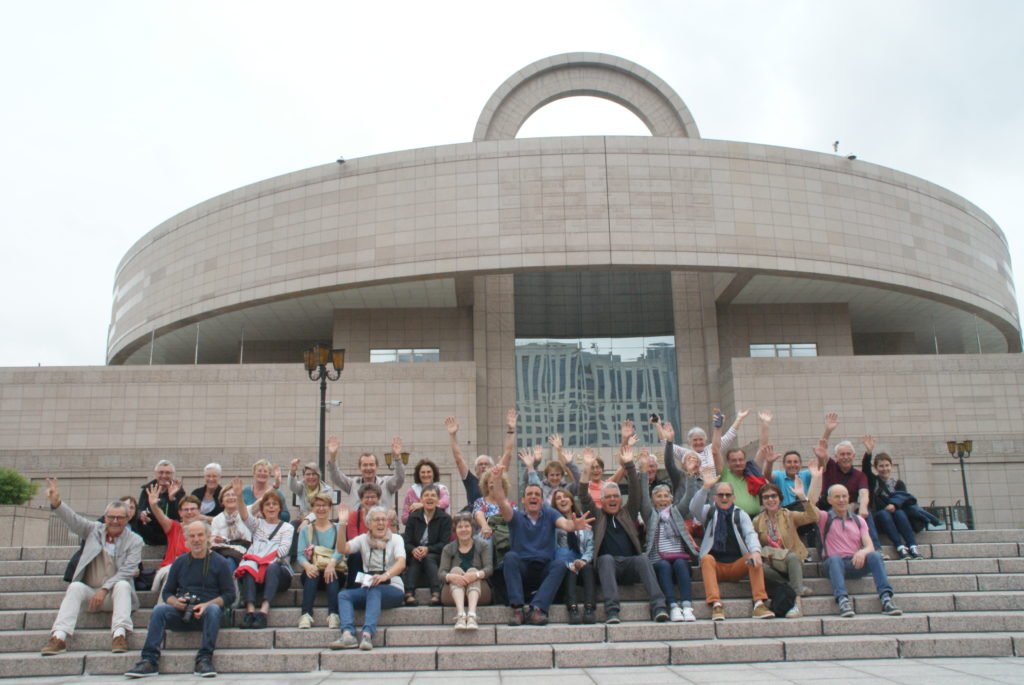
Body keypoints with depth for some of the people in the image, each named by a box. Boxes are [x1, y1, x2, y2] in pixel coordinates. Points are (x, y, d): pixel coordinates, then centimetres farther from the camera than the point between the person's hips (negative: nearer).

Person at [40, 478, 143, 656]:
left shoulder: (134, 541, -1)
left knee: (123, 585, -32)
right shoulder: (94, 530, 8)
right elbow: (73, 520, -7)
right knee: (75, 587, -26)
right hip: (90, 591, 2)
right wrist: (56, 503, -25)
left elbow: (127, 571, -11)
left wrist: (104, 589, -23)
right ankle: (59, 637, -37)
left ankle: (119, 635, -42)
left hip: (115, 594, -2)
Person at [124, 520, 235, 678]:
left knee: (213, 609, -35)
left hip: (206, 613, -3)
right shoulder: (179, 562, 16)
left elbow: (229, 595, 1)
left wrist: (206, 605, -16)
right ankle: (150, 661, -30)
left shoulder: (219, 563, 6)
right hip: (182, 613, 3)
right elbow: (167, 592, 17)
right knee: (159, 610, -25)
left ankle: (204, 660, -34)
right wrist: (176, 602, -7)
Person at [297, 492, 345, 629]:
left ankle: (333, 615, -49)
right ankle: (306, 615, -48)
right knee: (313, 574, -33)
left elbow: (340, 551, -7)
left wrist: (332, 563, -31)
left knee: (331, 573, -35)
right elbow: (300, 554, 0)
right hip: (313, 572, 1)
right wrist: (307, 565, -25)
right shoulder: (305, 530, 16)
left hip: (333, 570, -1)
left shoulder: (338, 528, 12)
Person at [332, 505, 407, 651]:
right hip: (368, 589, 4)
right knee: (343, 595, -22)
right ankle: (348, 635, -40)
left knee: (374, 590, -35)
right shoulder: (363, 539, 12)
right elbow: (342, 549, -5)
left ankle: (367, 634, -48)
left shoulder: (395, 538, 3)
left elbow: (401, 563, -14)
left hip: (392, 589, -4)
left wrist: (385, 576, -34)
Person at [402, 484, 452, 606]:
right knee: (414, 559, -31)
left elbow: (444, 543, -7)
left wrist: (428, 549, -24)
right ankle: (409, 594, -45)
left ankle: (436, 594, -47)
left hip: (435, 556, -2)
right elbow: (406, 542, 1)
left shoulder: (445, 518, 3)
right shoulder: (413, 517, 9)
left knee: (428, 558, -34)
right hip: (415, 554, 2)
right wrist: (413, 550, -23)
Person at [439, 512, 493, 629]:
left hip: (479, 593, 0)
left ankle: (472, 615, -53)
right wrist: (452, 577, -31)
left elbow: (489, 568, -8)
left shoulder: (483, 546, 8)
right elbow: (442, 572, -6)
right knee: (456, 570, -25)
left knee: (473, 571, -27)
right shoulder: (448, 549, 9)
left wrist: (477, 574, -33)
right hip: (452, 594, 1)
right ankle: (460, 614, -50)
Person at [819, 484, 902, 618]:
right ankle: (842, 600, -52)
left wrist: (862, 552, -21)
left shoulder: (858, 520, 17)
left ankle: (886, 599, -36)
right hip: (834, 564, -3)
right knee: (835, 559, -36)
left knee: (875, 556, -26)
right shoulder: (825, 518, 7)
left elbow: (870, 546, 5)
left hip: (856, 564, 3)